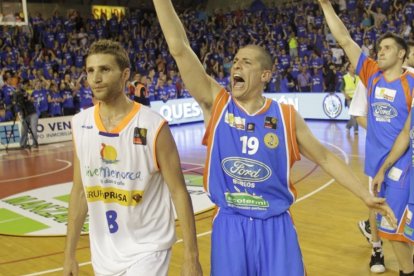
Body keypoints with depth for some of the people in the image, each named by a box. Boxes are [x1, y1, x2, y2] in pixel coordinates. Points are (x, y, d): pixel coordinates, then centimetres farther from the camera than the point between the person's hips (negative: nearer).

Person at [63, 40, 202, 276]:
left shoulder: (154, 127, -16)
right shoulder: (80, 125, -2)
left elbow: (179, 193, -12)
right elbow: (79, 192, 6)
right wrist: (70, 253, 7)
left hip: (147, 250, -4)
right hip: (103, 254, 5)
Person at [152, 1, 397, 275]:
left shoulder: (286, 116, -2)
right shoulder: (216, 103, -4)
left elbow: (325, 157, 7)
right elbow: (179, 48, -11)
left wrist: (366, 196, 4)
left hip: (275, 226, 0)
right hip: (229, 225, 0)